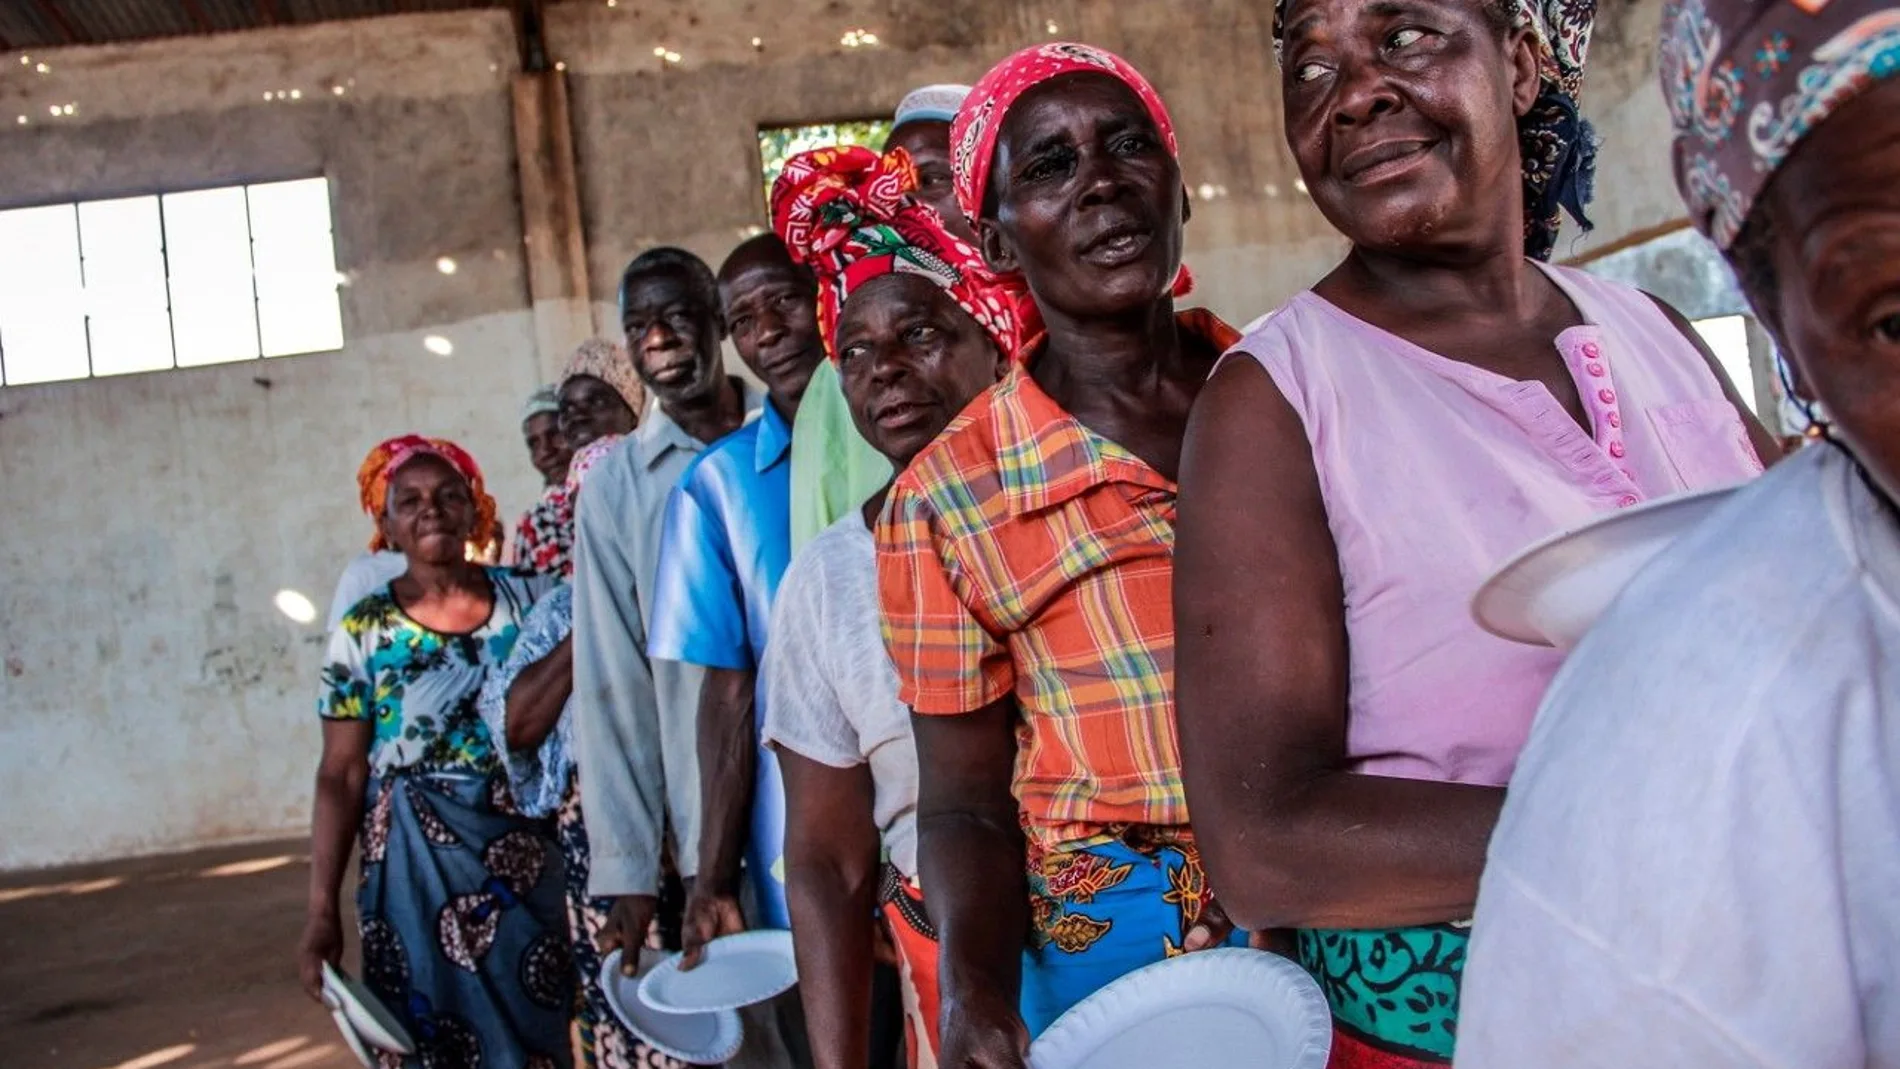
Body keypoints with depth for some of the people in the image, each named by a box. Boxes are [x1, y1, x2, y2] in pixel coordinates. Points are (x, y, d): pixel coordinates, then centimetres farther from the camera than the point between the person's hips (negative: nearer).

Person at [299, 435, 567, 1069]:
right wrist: (321, 911, -7)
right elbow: (340, 776, -3)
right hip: (418, 872, -1)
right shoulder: (363, 632, -3)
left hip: (527, 862, 1)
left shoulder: (529, 601, 0)